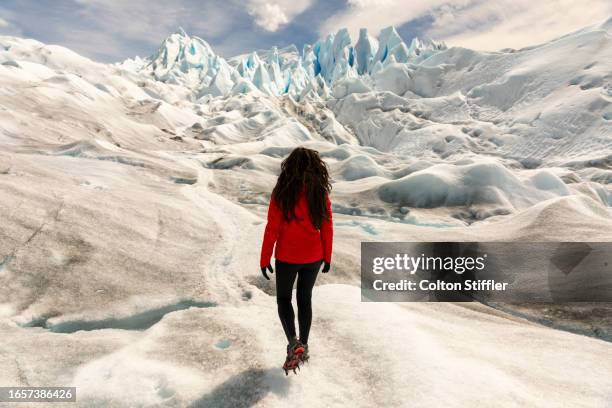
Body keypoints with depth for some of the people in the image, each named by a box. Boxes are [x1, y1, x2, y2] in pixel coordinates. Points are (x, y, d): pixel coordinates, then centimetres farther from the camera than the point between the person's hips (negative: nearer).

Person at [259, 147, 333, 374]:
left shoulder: (282, 193, -15)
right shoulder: (321, 193, -7)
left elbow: (272, 229, -13)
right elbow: (327, 229, -2)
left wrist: (264, 260, -2)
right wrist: (327, 258, 11)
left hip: (286, 258, -3)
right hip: (313, 258, 3)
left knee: (283, 299, 18)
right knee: (305, 299, 21)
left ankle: (293, 344, 0)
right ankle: (303, 346, 32)